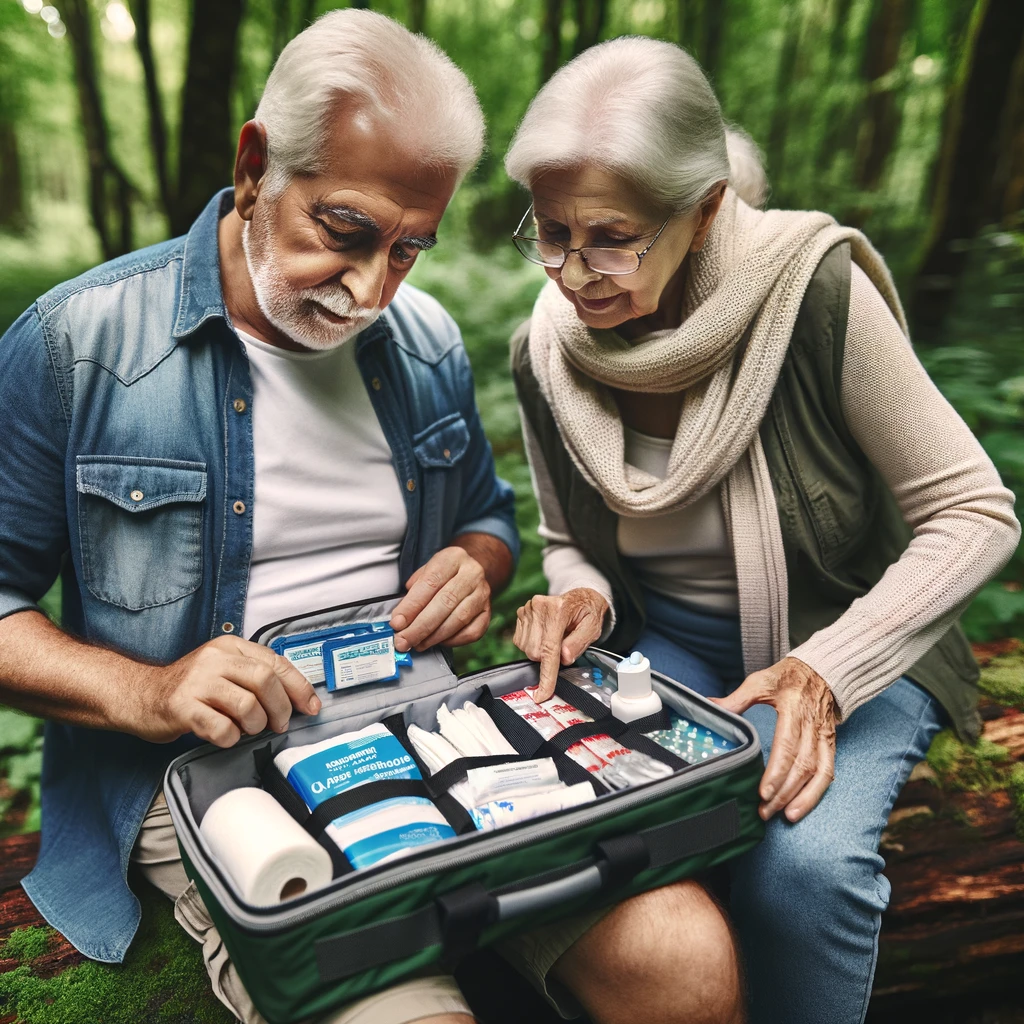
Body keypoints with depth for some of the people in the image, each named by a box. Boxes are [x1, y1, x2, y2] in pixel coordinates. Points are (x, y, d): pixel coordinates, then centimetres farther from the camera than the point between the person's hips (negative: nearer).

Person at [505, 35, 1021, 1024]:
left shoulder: (814, 293, -21)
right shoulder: (545, 352, -7)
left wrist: (827, 671, -26)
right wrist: (581, 597, -16)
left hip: (848, 641, -2)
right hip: (662, 646, 3)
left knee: (801, 863, -31)